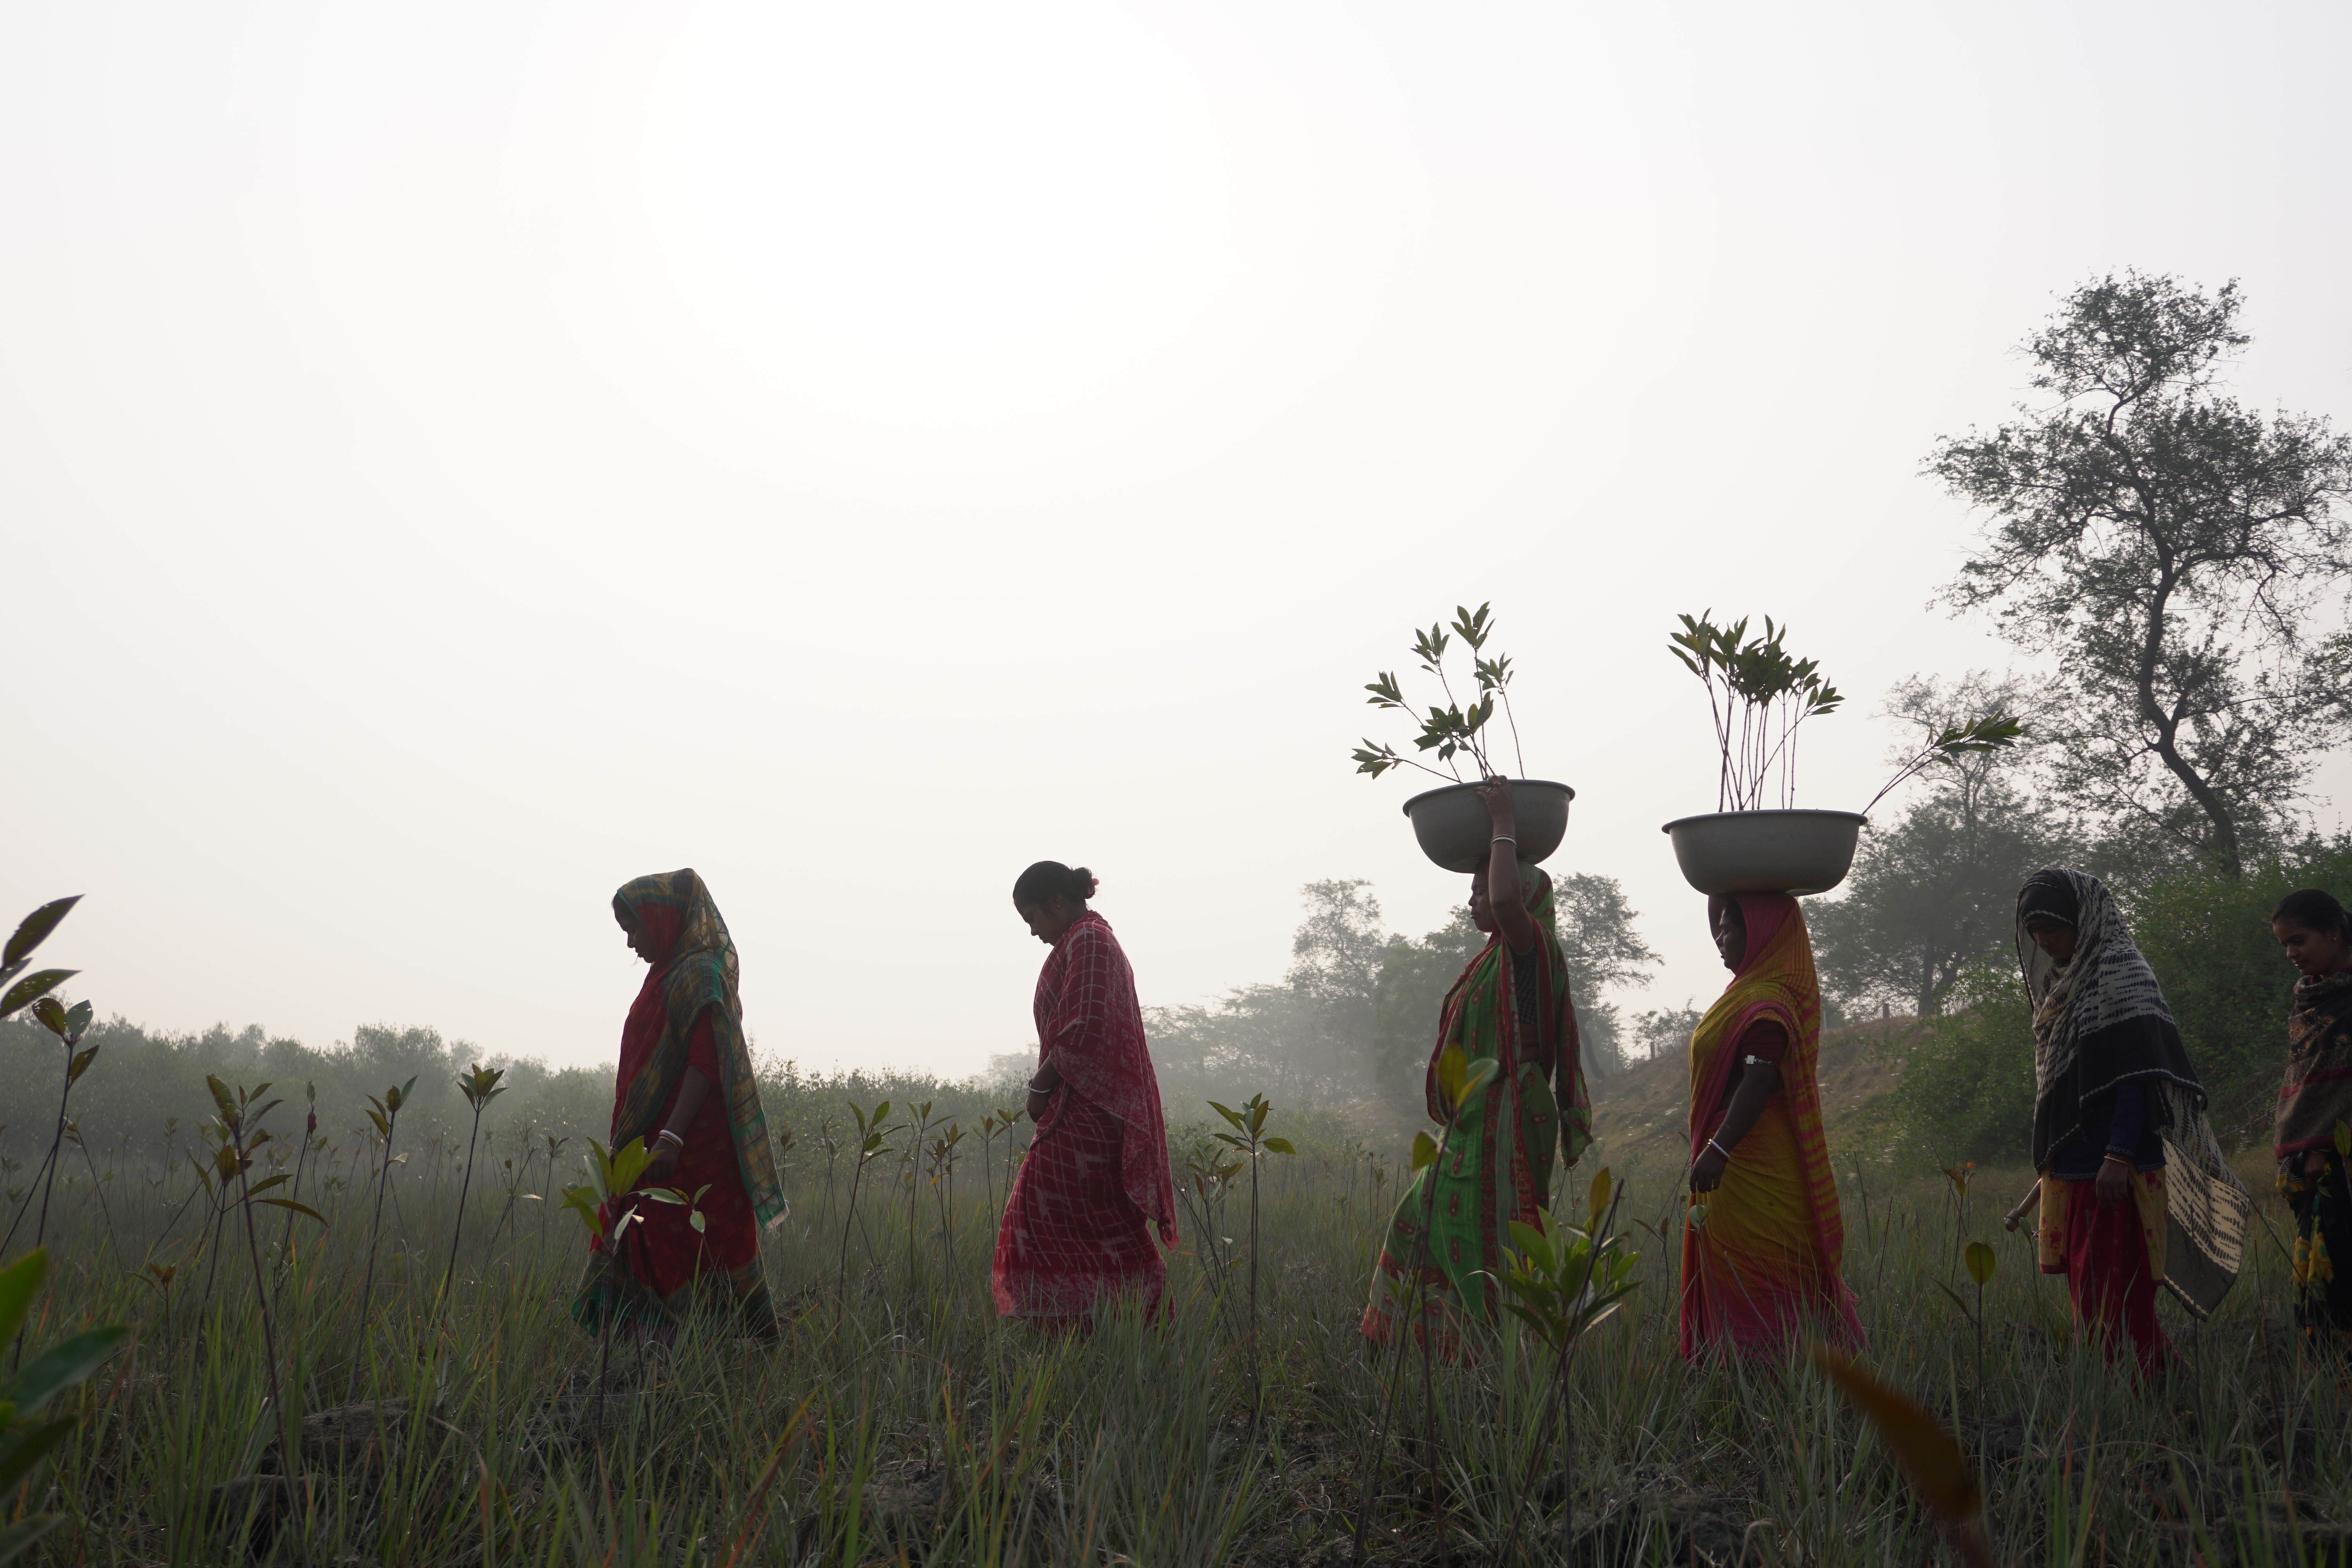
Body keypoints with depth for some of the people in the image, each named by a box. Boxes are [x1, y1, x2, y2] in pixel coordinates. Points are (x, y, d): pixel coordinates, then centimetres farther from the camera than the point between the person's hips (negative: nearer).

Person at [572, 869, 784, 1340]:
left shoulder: (699, 974, -12)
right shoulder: (669, 975, 18)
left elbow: (705, 1063, -21)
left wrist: (672, 1137, -29)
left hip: (691, 1154, -10)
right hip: (650, 1147, 10)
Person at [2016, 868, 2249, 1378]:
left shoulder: (2120, 974, -8)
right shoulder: (2063, 986, 18)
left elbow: (2138, 1073, -16)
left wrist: (2118, 1157, -22)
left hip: (2112, 1174, -9)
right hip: (2073, 1173, 9)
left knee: (2112, 1304, -10)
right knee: (2089, 1301, 12)